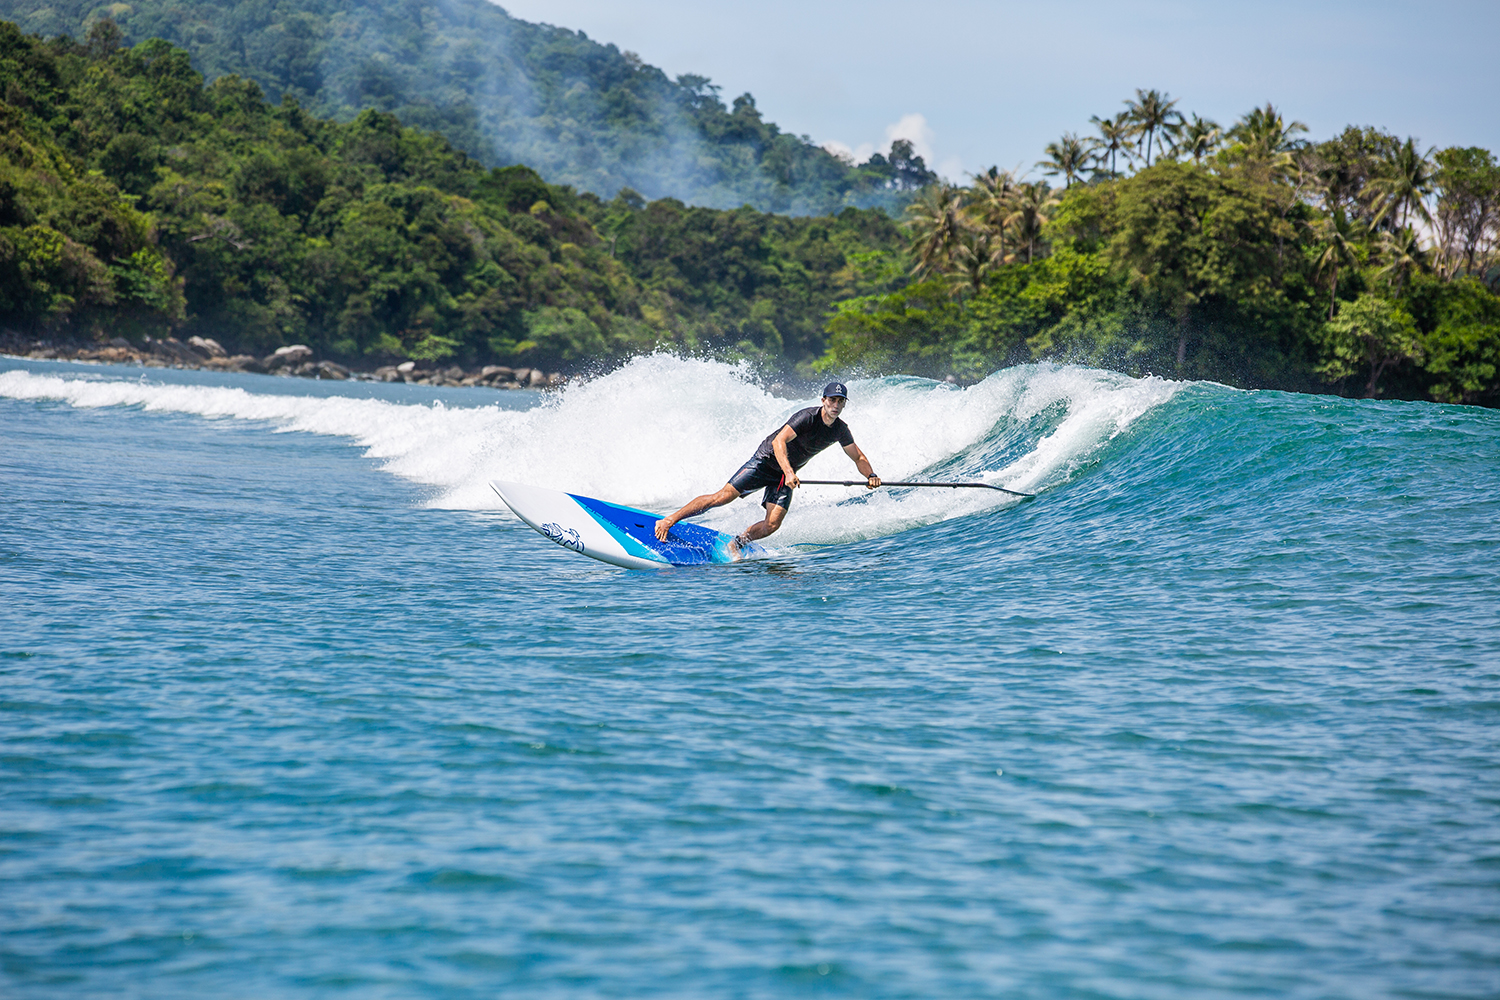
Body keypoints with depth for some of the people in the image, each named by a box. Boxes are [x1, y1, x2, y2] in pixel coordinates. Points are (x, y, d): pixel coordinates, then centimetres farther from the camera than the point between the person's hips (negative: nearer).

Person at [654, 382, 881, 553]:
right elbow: (779, 442, -34)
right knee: (723, 497, -16)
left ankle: (735, 544, 8)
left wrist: (870, 474, -9)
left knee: (772, 525, -14)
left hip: (788, 473, 6)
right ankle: (669, 520, -10)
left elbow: (858, 457, 11)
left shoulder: (840, 430, -2)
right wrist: (789, 472, -48)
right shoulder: (807, 417, -24)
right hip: (765, 460, -6)